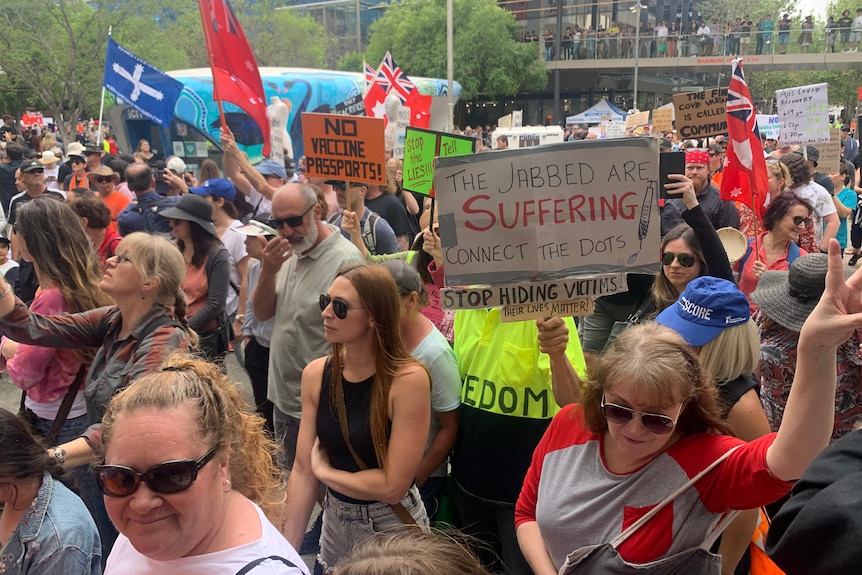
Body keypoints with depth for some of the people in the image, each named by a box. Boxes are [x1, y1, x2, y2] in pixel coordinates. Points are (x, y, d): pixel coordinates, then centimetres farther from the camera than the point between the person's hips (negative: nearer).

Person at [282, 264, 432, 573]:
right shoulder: (315, 374, -7)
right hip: (335, 520, 5)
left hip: (392, 526, -5)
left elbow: (393, 486, -22)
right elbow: (302, 471, -5)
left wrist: (324, 471, -10)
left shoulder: (408, 379, -23)